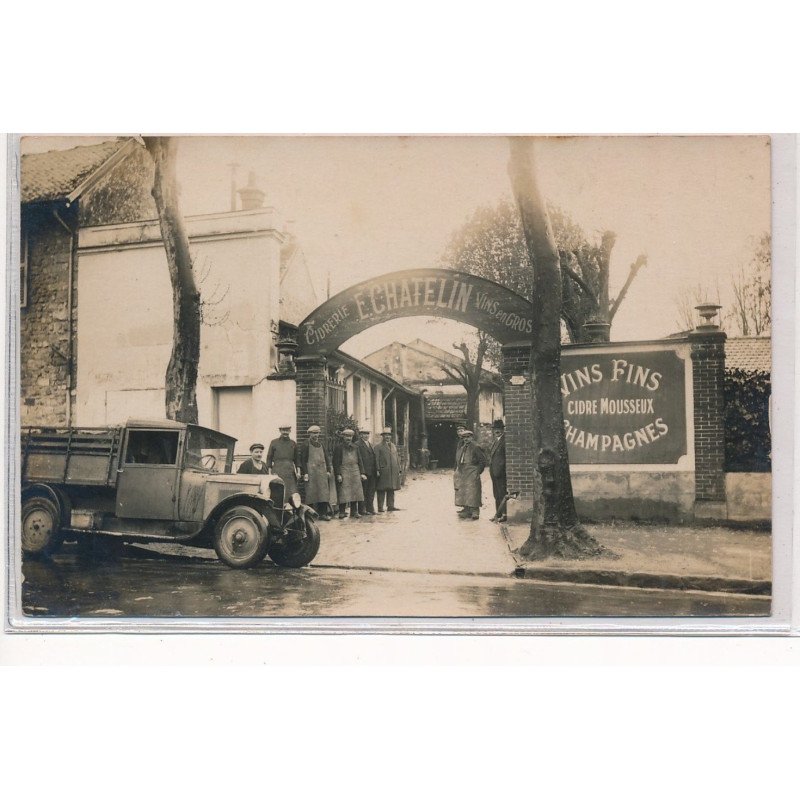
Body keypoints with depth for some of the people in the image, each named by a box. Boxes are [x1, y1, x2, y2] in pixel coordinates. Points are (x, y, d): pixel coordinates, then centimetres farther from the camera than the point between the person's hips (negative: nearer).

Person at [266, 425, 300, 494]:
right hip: (277, 472, -2)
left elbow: (296, 459, 13)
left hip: (290, 472, 2)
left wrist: (298, 472, 1)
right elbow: (269, 458, 6)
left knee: (292, 493, -7)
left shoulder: (293, 443, 13)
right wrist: (270, 473, -1)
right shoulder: (274, 442, 7)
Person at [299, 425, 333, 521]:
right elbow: (303, 459, -3)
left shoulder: (322, 443, 15)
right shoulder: (305, 445, 0)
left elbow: (327, 457, 16)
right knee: (311, 492, -3)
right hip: (311, 472, -4)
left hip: (322, 471, 5)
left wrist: (329, 470, 8)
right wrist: (305, 473, -10)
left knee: (324, 492, 0)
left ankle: (323, 513, 4)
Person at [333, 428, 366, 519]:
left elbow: (360, 461, 16)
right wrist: (338, 474, -11)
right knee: (343, 493, -9)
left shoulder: (355, 448, 16)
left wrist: (362, 473, 8)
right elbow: (336, 462, -4)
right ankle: (341, 512, -5)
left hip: (355, 473, 5)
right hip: (344, 473, -5)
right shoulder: (339, 447, 0)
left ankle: (354, 512, 10)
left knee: (355, 492, 4)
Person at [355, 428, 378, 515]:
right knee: (364, 491, -1)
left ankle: (370, 509, 15)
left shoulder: (371, 444, 19)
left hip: (372, 472, 7)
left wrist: (376, 469, 10)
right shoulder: (357, 445, -7)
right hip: (364, 472, -7)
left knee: (371, 491, 9)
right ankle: (362, 509, 5)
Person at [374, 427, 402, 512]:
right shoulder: (378, 447, 1)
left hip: (393, 472, 6)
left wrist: (399, 469, 13)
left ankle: (390, 506, 16)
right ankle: (380, 508, -1)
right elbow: (376, 459, -5)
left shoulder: (393, 446, 20)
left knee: (391, 489, 9)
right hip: (383, 472, -6)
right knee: (382, 490, -4)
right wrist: (377, 470, -14)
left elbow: (397, 458, 20)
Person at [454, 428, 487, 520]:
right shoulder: (462, 448, 17)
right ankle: (466, 511, 17)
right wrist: (457, 471, 10)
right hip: (462, 474, 8)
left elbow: (483, 460, -7)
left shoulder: (476, 447, -5)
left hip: (472, 474, -8)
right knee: (463, 493, 9)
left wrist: (478, 471, -10)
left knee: (472, 493, -9)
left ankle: (475, 513, -6)